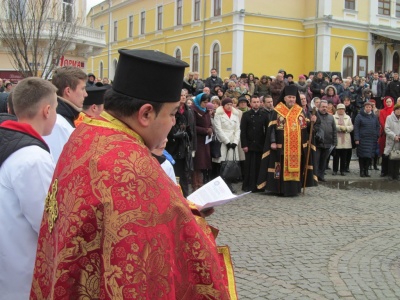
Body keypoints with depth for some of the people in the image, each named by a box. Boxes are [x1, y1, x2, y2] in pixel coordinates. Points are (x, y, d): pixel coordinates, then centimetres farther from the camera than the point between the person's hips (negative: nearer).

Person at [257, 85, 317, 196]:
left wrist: (311, 121, -9)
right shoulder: (278, 111, 0)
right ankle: (281, 189, 4)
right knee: (283, 167, -2)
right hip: (282, 145, -3)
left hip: (296, 146, 3)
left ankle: (293, 189, 11)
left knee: (295, 166, 4)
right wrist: (273, 142, -12)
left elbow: (305, 127, 10)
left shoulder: (300, 111, 10)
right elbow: (272, 128, -4)